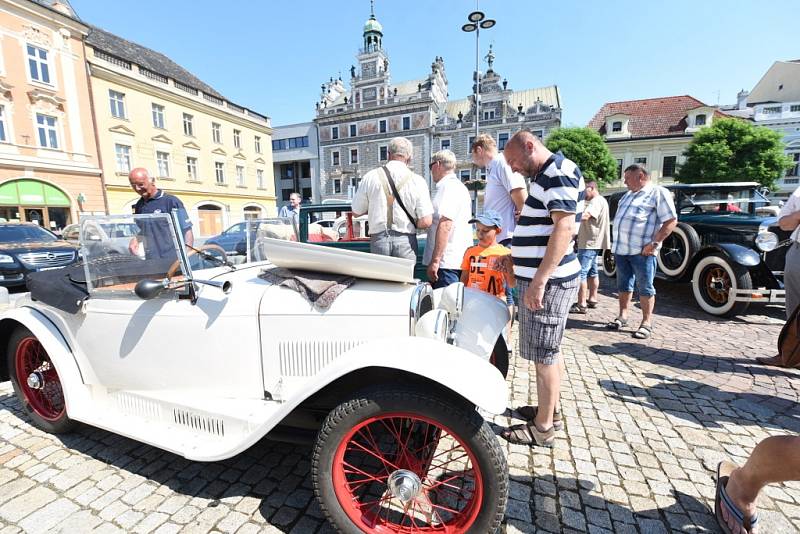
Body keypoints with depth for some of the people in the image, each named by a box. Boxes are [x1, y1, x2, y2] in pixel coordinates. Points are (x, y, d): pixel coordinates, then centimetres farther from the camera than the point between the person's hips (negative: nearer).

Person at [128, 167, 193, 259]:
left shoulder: (171, 201, -6)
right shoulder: (139, 205, 14)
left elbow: (187, 231, -8)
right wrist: (135, 240, 6)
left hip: (172, 259, -6)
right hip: (150, 262, 6)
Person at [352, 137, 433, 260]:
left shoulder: (370, 177, 1)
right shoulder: (417, 181, -2)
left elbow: (356, 212, 7)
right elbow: (426, 221, -7)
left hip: (378, 239, 1)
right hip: (405, 241, -1)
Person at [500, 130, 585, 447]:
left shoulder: (559, 172, -12)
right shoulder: (545, 176, 19)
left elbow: (564, 227, -24)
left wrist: (539, 280, -28)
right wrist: (513, 258, 23)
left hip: (548, 281, -10)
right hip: (540, 277, 10)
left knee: (544, 354, -1)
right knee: (548, 352, 18)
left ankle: (543, 428, 13)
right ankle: (548, 410, 33)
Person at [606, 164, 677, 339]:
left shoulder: (658, 192, -5)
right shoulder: (627, 195, 18)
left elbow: (671, 221, -10)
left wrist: (654, 243, -17)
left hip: (642, 251, -7)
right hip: (621, 249, 7)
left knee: (645, 287, 1)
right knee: (624, 285, 12)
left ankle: (646, 323, 9)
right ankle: (622, 316, 21)